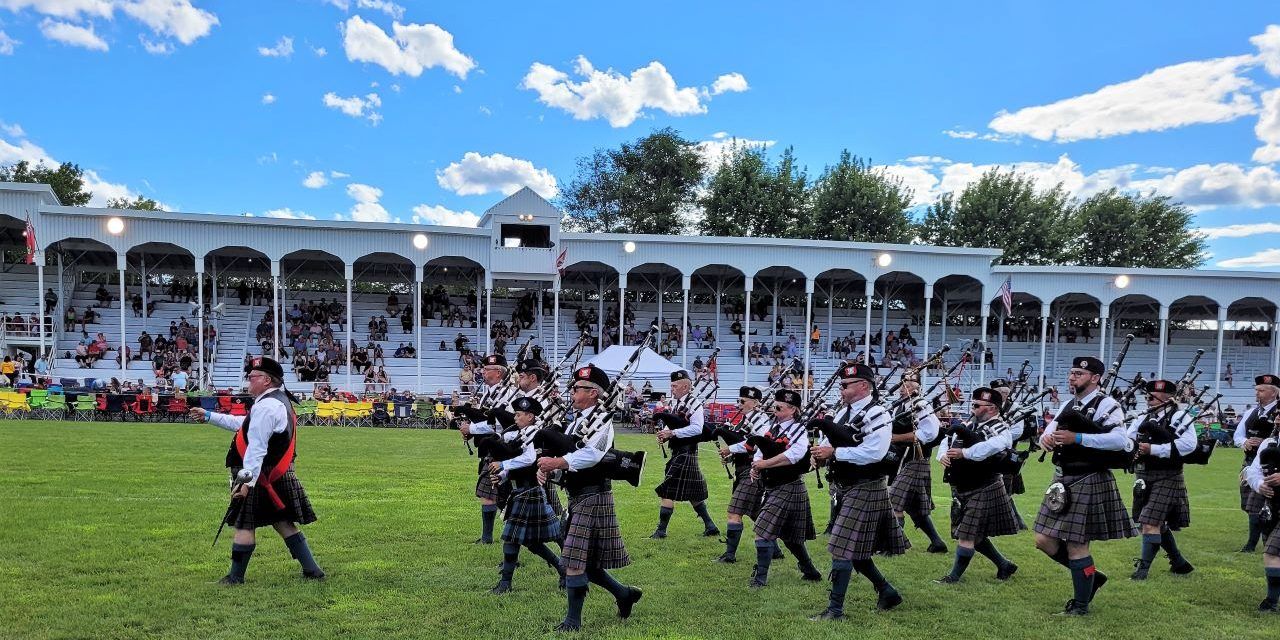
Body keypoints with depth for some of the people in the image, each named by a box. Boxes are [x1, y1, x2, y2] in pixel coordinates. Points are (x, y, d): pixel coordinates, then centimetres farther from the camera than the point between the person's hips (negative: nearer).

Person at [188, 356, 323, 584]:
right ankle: (311, 569, 15)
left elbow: (256, 448, -24)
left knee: (244, 525, 3)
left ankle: (236, 576, 16)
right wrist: (209, 416, 28)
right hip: (280, 476, 10)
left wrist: (247, 481, -26)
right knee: (283, 522, 14)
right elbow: (242, 424, 25)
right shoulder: (281, 401, 14)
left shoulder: (265, 406, -19)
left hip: (262, 477, -10)